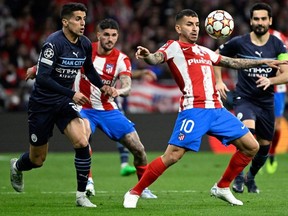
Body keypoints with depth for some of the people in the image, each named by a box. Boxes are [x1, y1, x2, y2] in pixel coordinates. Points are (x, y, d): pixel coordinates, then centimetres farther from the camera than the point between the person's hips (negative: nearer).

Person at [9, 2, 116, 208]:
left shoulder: (85, 44, -2)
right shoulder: (54, 43, -22)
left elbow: (89, 69, 19)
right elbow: (42, 78, -28)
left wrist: (102, 86, 2)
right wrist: (71, 94, -32)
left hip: (64, 102, 5)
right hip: (42, 104, -5)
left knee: (82, 143, -19)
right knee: (37, 159, 7)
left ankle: (82, 195, -8)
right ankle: (17, 167, 44)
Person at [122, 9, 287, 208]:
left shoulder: (204, 51, 24)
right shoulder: (174, 47, 4)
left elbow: (232, 63, 34)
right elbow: (157, 58, -16)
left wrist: (264, 62, 36)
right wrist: (147, 56, -40)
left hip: (217, 110, 7)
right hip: (194, 110, -7)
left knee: (251, 147, 8)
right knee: (172, 156, -17)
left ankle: (222, 187, 21)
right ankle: (134, 193, -4)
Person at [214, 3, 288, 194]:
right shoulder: (239, 43, -7)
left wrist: (270, 80, -26)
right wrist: (219, 81, -2)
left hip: (266, 101, 3)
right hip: (244, 98, -3)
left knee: (265, 144, 10)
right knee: (248, 131, -31)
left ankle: (251, 177, 37)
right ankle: (239, 174, -15)